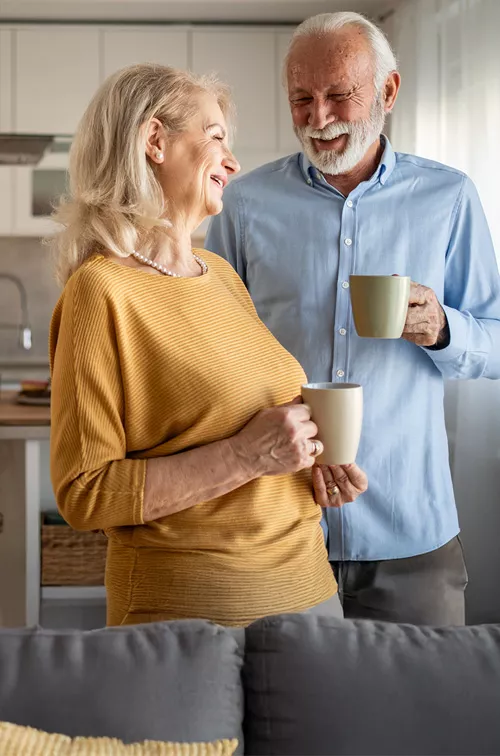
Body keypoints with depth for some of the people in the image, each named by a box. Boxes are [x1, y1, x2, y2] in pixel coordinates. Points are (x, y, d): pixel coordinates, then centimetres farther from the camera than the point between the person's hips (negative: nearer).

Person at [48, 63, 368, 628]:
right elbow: (83, 495, -17)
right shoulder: (101, 290, -14)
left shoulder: (221, 273, 9)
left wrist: (307, 452, 2)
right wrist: (245, 456, -22)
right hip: (191, 606, -7)